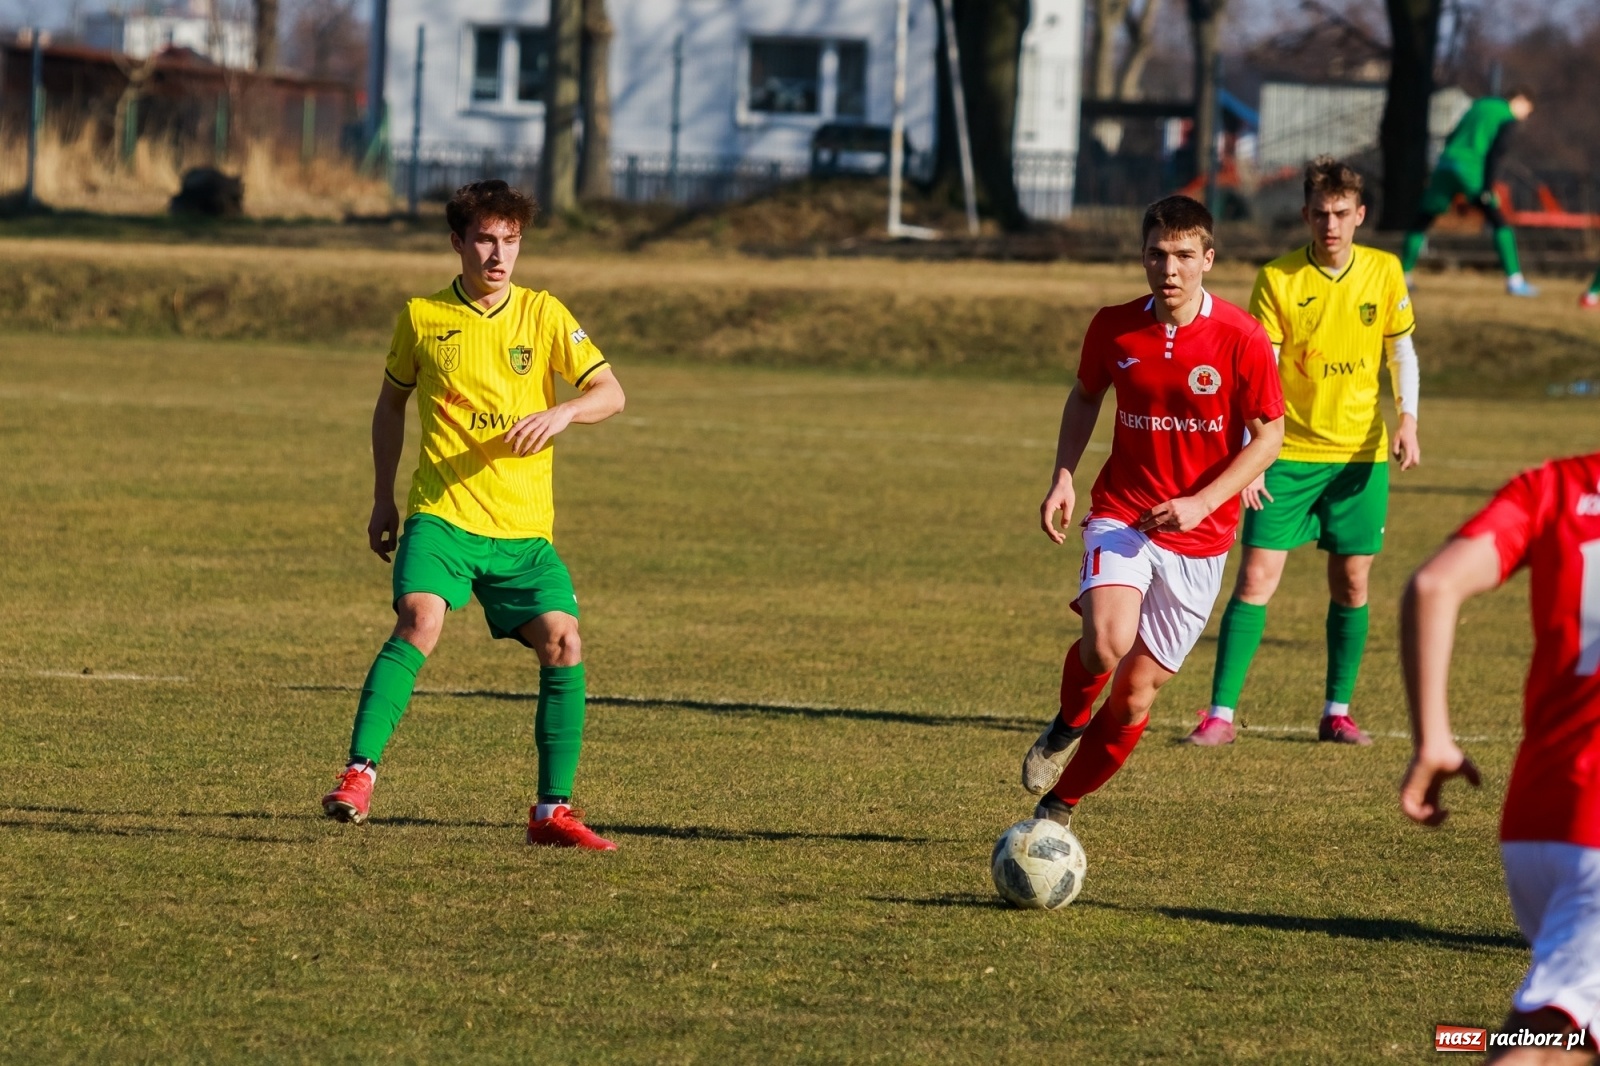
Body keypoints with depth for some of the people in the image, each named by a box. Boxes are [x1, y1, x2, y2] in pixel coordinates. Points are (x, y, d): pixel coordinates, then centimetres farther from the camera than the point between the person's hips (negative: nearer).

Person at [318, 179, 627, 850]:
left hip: (524, 528, 1)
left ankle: (552, 809, 1)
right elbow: (392, 403, 20)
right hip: (441, 515, -1)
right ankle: (358, 776, -24)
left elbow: (610, 394, -1)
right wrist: (382, 499, 16)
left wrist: (561, 414, -22)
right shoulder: (422, 318, 5)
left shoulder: (543, 316, 4)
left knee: (563, 642, -11)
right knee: (419, 623, -25)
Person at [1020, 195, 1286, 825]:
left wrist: (1201, 502, -17)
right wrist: (1063, 477, 1)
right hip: (1121, 513, 0)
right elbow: (1086, 396, 15)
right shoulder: (1114, 328, -4)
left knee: (1137, 691, 2)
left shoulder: (1241, 339, -12)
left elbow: (1268, 436, -6)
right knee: (1106, 643, -28)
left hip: (1199, 536, 0)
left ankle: (1059, 807, 23)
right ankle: (1068, 725, 6)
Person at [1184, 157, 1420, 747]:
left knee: (1350, 583, 6)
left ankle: (1337, 712, 18)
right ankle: (1220, 714, -6)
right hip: (1289, 454, -2)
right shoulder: (1277, 279, -8)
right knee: (1256, 578, -8)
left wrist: (1407, 418, -6)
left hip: (1360, 453, 2)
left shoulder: (1384, 272, 0)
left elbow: (1402, 351, 10)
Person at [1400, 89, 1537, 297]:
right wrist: (1488, 188, -13)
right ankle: (1514, 279, -3)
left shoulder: (1478, 106, 24)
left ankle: (1403, 275, 9)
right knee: (1500, 223, 3)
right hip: (1471, 169, -5)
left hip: (1446, 164, 5)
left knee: (1421, 222, 14)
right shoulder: (1508, 119, 4)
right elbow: (1496, 153, -9)